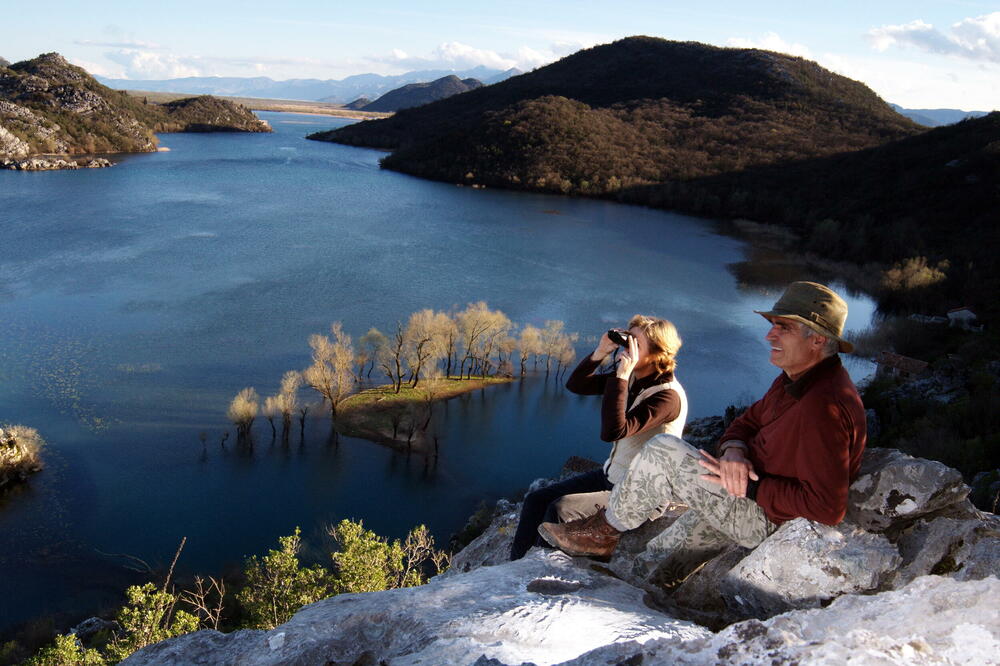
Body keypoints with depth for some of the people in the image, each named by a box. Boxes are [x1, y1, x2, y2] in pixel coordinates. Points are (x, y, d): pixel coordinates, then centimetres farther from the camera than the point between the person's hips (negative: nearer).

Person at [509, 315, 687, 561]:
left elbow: (613, 431, -34)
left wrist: (621, 375, -32)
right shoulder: (632, 377, 1)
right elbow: (575, 385, 7)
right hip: (611, 476, 9)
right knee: (536, 501, 0)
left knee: (560, 510, -25)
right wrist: (600, 353, -9)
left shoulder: (668, 395, -24)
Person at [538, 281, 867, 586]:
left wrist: (750, 488, -24)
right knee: (651, 569, 14)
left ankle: (605, 529, 6)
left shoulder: (822, 409, -28)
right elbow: (747, 422, 12)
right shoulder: (796, 379, 5)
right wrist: (734, 450, -13)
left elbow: (828, 508, -31)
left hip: (767, 518, -10)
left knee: (664, 450, -13)